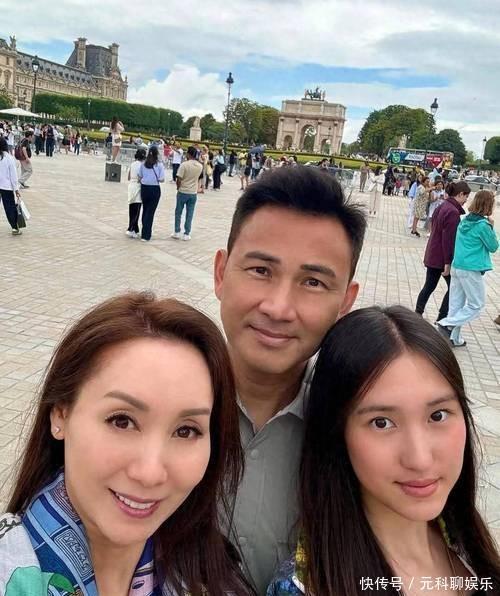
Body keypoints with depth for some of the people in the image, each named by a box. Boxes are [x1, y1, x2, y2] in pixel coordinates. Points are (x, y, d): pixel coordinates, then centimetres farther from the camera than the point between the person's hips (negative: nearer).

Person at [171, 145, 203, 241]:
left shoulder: (184, 164, -16)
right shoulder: (200, 166, -1)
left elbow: (179, 179, -14)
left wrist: (178, 188, -1)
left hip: (183, 192, -3)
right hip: (193, 193, 3)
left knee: (178, 213, 11)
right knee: (189, 214, 8)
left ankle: (177, 232, 16)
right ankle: (186, 234, 10)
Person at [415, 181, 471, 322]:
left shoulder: (442, 206, 9)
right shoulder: (453, 212, -20)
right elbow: (449, 239, -22)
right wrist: (448, 262, -19)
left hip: (432, 255, 9)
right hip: (442, 257, -9)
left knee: (429, 286, 15)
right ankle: (442, 319, 11)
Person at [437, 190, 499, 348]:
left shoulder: (465, 221, 7)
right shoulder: (483, 225, -15)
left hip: (457, 266, 8)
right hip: (471, 270, -8)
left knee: (456, 304, 12)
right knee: (476, 305, 6)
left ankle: (453, 338, 19)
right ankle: (447, 324, -3)